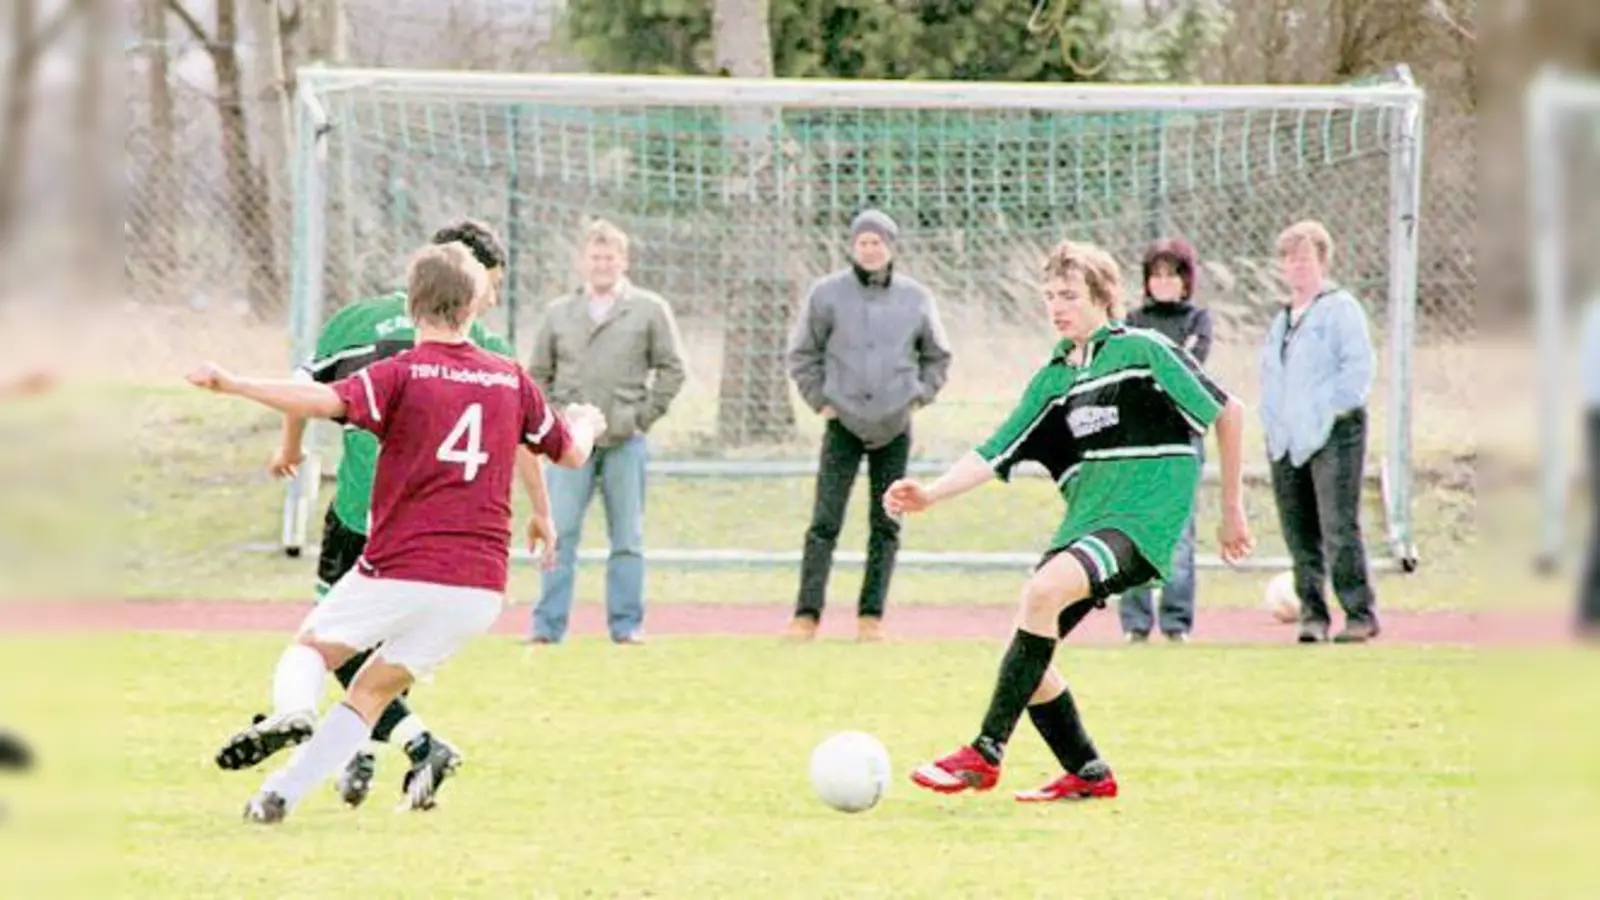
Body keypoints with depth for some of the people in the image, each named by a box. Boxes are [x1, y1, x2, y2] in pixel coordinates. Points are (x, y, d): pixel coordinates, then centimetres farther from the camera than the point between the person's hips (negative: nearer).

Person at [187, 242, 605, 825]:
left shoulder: (400, 374, -6)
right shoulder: (511, 380, 8)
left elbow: (325, 401, -25)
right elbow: (571, 452, 20)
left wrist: (233, 384, -23)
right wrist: (588, 423, 43)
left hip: (398, 573, -4)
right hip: (480, 586, 4)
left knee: (311, 647, 16)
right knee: (372, 689, 15)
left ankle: (294, 711, -17)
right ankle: (281, 794, 6)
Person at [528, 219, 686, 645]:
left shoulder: (649, 310, 4)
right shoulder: (559, 313, 10)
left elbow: (672, 368, 5)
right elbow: (538, 374, 15)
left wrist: (644, 415, -2)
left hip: (626, 443, -1)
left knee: (628, 538, 3)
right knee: (560, 534, -3)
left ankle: (627, 625, 8)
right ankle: (548, 626, -2)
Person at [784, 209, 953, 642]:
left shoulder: (916, 298, 4)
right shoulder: (827, 294, -1)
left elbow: (937, 357, 17)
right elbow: (802, 353, 8)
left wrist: (918, 397, 5)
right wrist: (820, 400, 0)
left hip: (895, 428, 2)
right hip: (843, 425, -2)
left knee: (887, 526, 4)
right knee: (825, 522, -8)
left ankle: (871, 616, 9)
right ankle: (807, 614, -8)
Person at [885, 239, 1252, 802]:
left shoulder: (1144, 352, 0)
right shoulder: (1052, 381, 16)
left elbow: (1227, 413, 5)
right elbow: (992, 457, 11)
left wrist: (1232, 509, 8)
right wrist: (929, 495, -7)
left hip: (1143, 519, -8)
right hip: (1083, 523, 8)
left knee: (1044, 590, -31)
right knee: (1028, 652, -3)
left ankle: (986, 754, -30)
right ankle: (1087, 774, 14)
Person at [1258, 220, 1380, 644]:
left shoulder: (1341, 308, -1)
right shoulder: (1281, 318, 21)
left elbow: (1358, 368, -9)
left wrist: (1328, 412, -14)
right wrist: (1271, 419, 12)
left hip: (1332, 436, -7)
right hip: (1285, 441, 7)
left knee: (1339, 530, -12)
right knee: (1300, 535, 5)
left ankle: (1360, 614, -8)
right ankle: (1312, 614, 11)